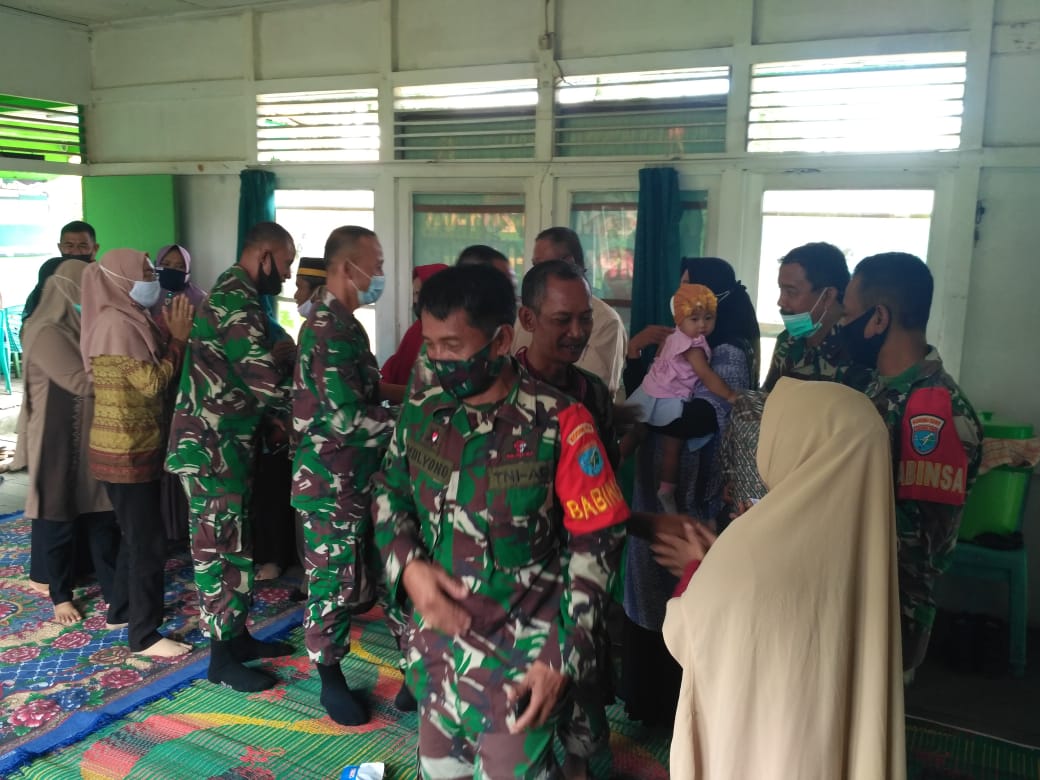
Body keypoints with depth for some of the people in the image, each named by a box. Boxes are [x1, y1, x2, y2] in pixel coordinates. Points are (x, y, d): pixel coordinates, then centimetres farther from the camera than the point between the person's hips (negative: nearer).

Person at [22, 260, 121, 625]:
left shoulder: (85, 328, 10)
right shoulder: (47, 333, -16)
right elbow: (82, 382, -23)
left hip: (95, 438, 7)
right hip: (59, 443, -7)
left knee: (104, 516, 11)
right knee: (60, 519, 7)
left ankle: (114, 590, 21)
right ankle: (60, 596, 22)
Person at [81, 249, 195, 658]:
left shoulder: (130, 320, 11)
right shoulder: (115, 324, -19)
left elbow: (156, 376, 11)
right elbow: (152, 383, -23)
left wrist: (175, 335, 2)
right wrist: (178, 338, -16)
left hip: (135, 447, 10)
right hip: (125, 452, -10)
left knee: (136, 534, 21)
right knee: (147, 540, -3)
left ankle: (123, 607, 36)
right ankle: (144, 635, 7)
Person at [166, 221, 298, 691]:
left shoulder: (234, 294, 15)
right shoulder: (237, 301, -19)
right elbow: (268, 380, -25)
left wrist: (277, 414, 7)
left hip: (224, 440, 10)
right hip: (211, 445, -10)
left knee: (233, 542, 16)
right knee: (220, 547, -1)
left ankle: (237, 636, 29)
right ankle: (223, 658, 11)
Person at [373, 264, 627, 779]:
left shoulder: (559, 423, -17)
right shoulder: (421, 413, -3)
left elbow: (596, 542, -12)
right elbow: (389, 494, 11)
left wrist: (563, 654, -13)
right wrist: (406, 563, -9)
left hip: (518, 659, -5)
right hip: (433, 645, 5)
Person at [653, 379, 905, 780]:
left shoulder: (763, 539, -27)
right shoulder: (863, 530, -7)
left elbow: (684, 634, -13)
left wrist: (696, 568, 4)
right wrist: (715, 563, 13)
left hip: (755, 746, -6)